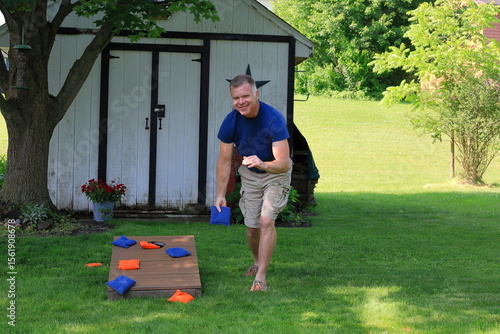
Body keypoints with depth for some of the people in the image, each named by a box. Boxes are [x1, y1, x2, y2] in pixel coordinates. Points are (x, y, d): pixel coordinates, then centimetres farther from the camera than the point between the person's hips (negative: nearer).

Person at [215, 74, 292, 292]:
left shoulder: (273, 119, -33)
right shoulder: (231, 121, -20)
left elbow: (284, 163, -37)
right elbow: (224, 161, -8)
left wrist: (263, 164, -56)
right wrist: (220, 195, -11)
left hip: (276, 173, -4)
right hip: (249, 174, 4)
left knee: (266, 221, -20)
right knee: (252, 226, 9)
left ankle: (260, 277, -16)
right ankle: (257, 263, 38)